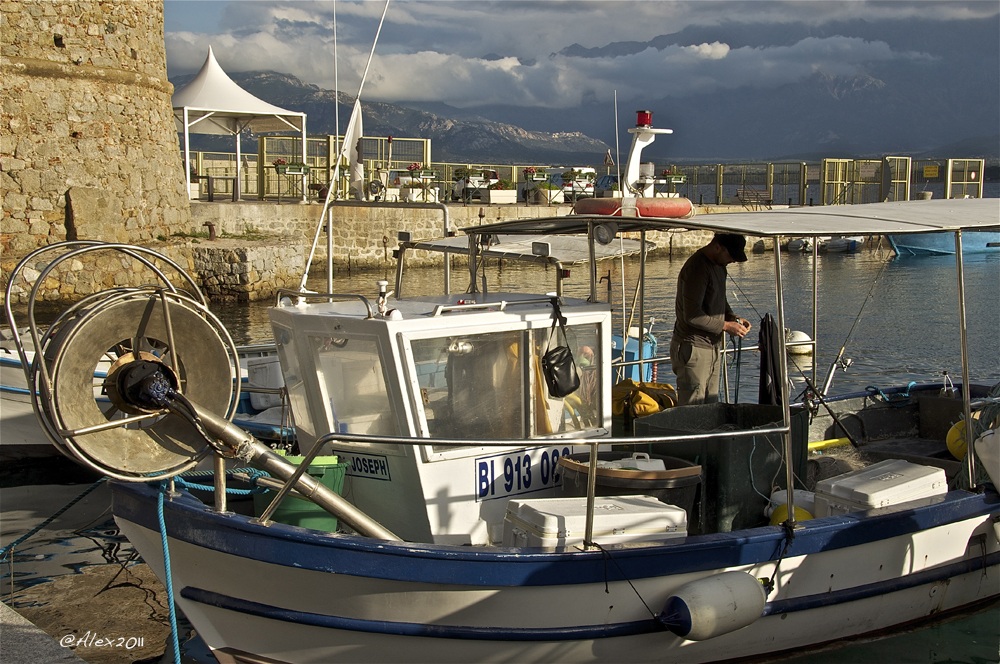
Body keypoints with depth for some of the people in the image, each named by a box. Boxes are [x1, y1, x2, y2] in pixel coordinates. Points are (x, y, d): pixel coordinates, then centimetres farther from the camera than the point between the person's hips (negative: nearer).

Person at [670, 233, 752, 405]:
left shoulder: (718, 265, 12)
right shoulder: (697, 268, -19)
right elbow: (692, 315, -23)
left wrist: (733, 318, 6)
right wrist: (725, 326, -15)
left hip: (712, 346, 10)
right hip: (693, 348, -10)